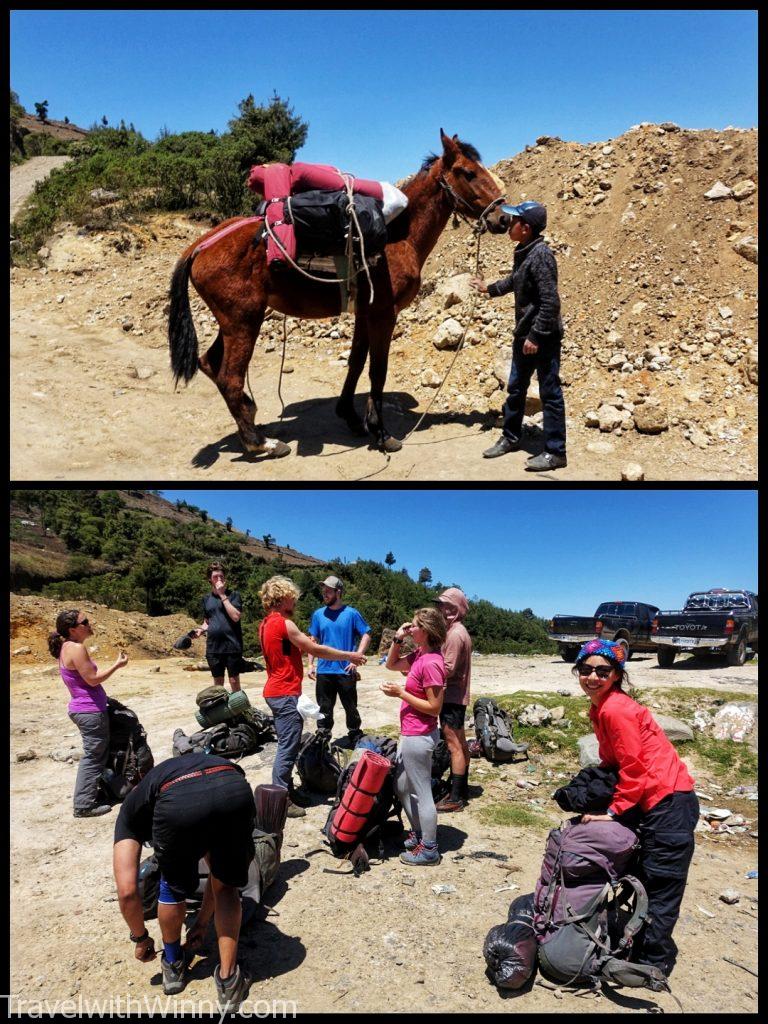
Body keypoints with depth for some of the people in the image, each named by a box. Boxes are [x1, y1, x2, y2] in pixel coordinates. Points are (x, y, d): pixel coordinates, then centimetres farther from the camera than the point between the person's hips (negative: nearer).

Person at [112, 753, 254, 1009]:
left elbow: (127, 891, 24)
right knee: (226, 887, 30)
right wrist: (202, 921, 59)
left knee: (173, 888, 30)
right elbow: (219, 870, 49)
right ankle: (228, 980, 33)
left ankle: (173, 966, 47)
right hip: (236, 791, 3)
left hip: (179, 803, -3)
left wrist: (141, 938, 40)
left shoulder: (132, 809, 36)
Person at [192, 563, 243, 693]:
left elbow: (236, 616, -16)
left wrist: (223, 595, -14)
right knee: (218, 682, 12)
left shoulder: (233, 595, -2)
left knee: (234, 681, -1)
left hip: (232, 646, -4)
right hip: (213, 647, 4)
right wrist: (201, 629, 0)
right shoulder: (207, 598, 12)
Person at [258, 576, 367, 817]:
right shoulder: (283, 623, -17)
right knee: (288, 748, -5)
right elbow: (316, 650, -16)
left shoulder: (266, 623, 11)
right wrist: (349, 656, -9)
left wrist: (302, 646, 6)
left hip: (276, 692, 10)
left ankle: (285, 791, 24)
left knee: (286, 745, 17)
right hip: (286, 694, -10)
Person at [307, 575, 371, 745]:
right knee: (324, 710, 11)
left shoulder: (351, 613, -4)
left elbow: (366, 636, -2)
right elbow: (313, 641, 10)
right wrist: (310, 664, 3)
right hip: (323, 671, 3)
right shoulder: (318, 614, 5)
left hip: (346, 671, -2)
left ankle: (356, 741, 23)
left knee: (351, 708, 8)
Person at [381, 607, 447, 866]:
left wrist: (400, 693, -19)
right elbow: (392, 664, 18)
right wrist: (397, 639, 3)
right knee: (401, 786, 22)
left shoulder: (431, 663, -23)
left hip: (419, 737, -10)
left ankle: (429, 850, 19)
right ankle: (418, 833, 38)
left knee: (422, 793, 4)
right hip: (410, 734, 10)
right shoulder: (419, 654, 4)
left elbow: (434, 708, -22)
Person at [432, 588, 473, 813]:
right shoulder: (459, 631, 13)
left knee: (454, 746, -6)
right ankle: (462, 788, 29)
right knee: (460, 743, 17)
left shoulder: (455, 634, -19)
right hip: (457, 695, 10)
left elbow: (447, 670, -23)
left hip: (452, 697, -10)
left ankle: (455, 798, -1)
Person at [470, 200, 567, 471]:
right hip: (524, 335, 9)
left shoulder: (541, 255, -20)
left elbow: (550, 302, -23)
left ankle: (555, 452, 8)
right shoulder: (522, 253, 7)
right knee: (516, 388, 18)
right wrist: (489, 289, 38)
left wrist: (536, 336, -23)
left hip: (544, 337, -9)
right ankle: (510, 438, 34)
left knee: (549, 392, -1)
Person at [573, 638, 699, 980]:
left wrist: (615, 811, -11)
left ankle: (654, 963, 14)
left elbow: (634, 768, -19)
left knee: (660, 889, 2)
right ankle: (638, 946, 34)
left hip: (669, 801, -10)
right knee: (640, 878, 19)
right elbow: (612, 760, 16)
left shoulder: (617, 710, -21)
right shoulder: (599, 708, 8)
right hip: (648, 802, 10)